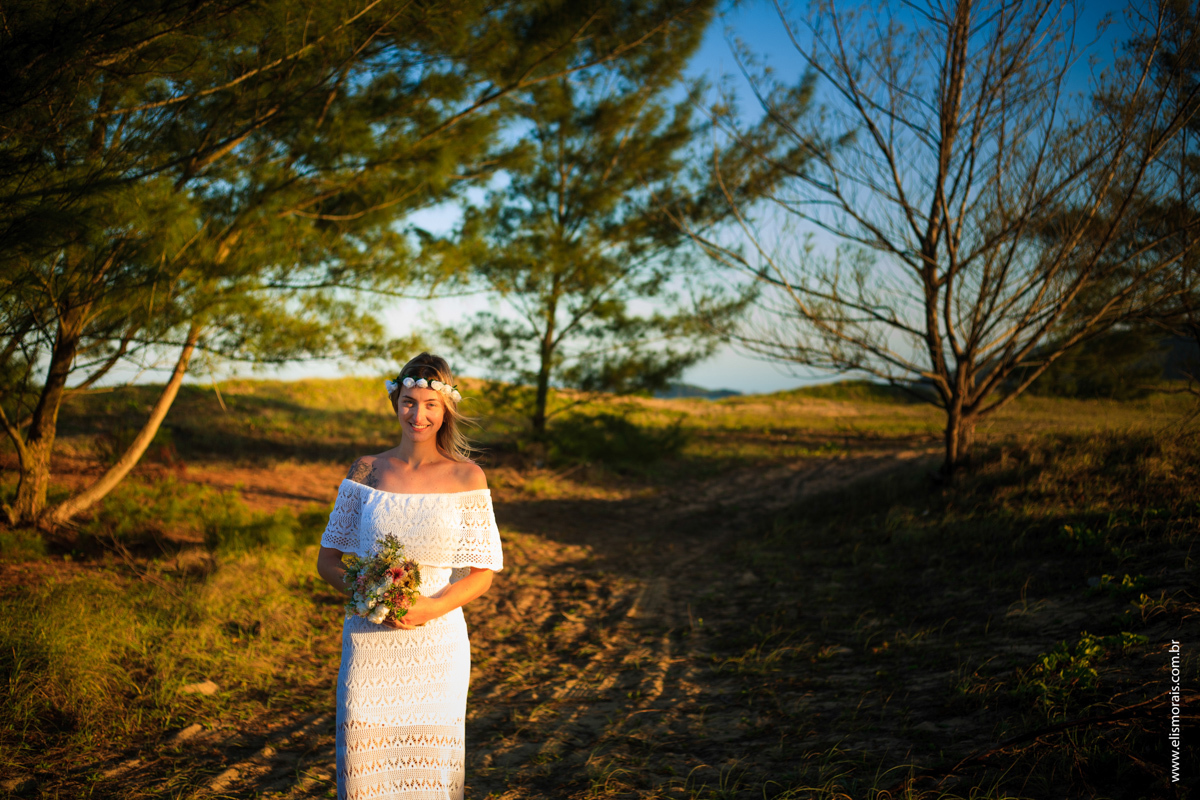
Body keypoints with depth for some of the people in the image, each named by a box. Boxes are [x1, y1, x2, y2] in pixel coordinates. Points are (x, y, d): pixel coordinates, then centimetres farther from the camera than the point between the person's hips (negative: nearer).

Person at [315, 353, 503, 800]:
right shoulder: (367, 472, 4)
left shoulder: (466, 478, 0)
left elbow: (482, 573, 1)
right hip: (369, 642, 1)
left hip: (436, 641, -1)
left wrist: (431, 607, -17)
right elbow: (327, 560, 7)